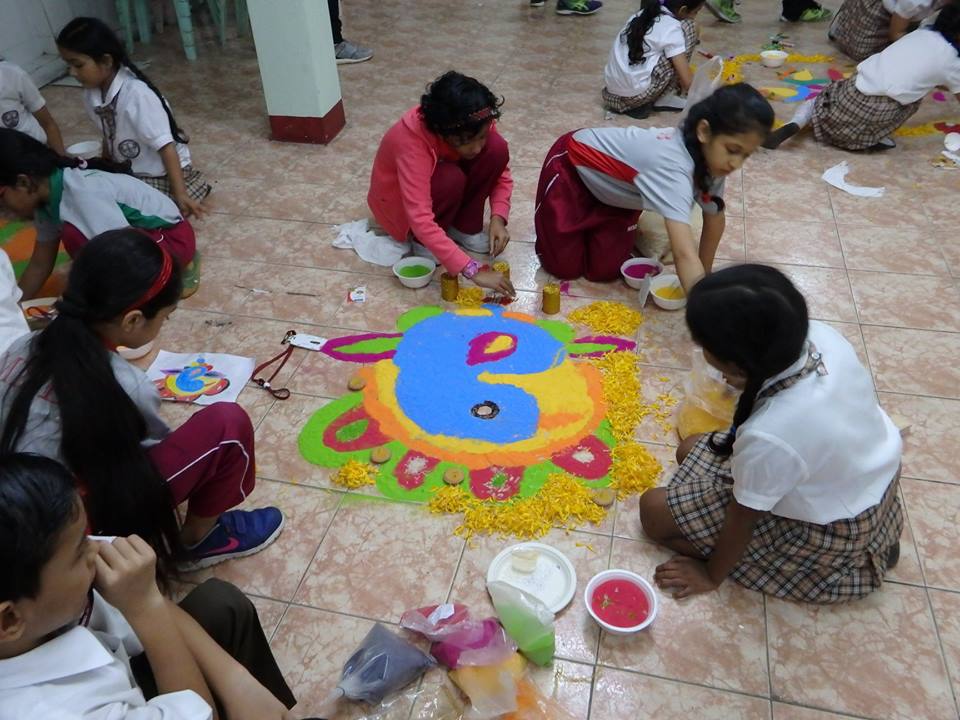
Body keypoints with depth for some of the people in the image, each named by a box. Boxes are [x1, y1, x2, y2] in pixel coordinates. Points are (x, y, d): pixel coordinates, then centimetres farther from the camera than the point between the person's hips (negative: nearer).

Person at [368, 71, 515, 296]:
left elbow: (501, 172, -10)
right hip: (400, 202, -5)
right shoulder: (411, 142, -40)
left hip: (438, 177, 5)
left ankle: (465, 227, -7)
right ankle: (423, 242, -10)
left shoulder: (477, 126, -24)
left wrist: (498, 218, -30)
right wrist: (472, 270, -52)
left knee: (496, 148, -22)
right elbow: (421, 220, -47)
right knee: (451, 179, -37)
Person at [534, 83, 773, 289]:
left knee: (603, 271, -4)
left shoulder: (709, 158, -20)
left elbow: (714, 218, -2)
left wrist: (705, 274, 0)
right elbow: (685, 255, -54)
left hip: (616, 191, 6)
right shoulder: (672, 165, -45)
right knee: (564, 267, -5)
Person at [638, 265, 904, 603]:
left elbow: (743, 519, -21)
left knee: (656, 511, -3)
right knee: (692, 450, 17)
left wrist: (711, 575, -3)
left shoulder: (769, 436, -40)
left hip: (833, 528, -7)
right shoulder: (821, 336, -23)